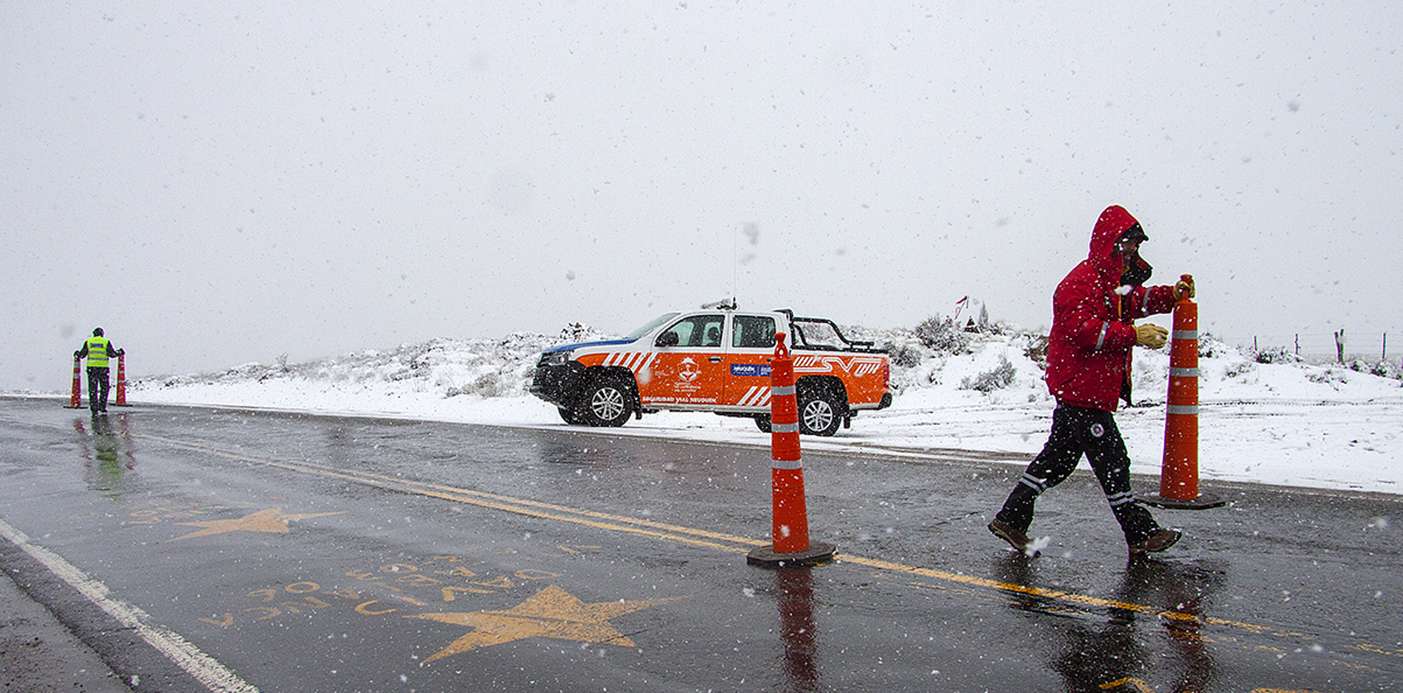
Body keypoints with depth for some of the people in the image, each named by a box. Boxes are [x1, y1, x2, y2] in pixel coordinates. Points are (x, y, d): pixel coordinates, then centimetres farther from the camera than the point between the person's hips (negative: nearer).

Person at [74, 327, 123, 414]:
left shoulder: (88, 342, 7)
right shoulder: (106, 342, 2)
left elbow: (82, 354, 9)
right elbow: (111, 353, -2)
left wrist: (77, 355, 30)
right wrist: (119, 352, 16)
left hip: (91, 367, 1)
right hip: (103, 367, -1)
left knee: (92, 388, 6)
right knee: (104, 387, 8)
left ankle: (94, 407, 3)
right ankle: (102, 406, 5)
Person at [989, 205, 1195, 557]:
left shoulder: (1117, 280, 18)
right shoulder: (1083, 281, -16)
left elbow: (1140, 301, 30)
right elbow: (1084, 329, -26)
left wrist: (1172, 294, 13)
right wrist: (1134, 335, -28)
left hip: (1092, 388, 11)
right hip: (1081, 388, -11)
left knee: (1059, 458, 13)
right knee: (1112, 459, -2)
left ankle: (1010, 519, 19)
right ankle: (1140, 534, 9)